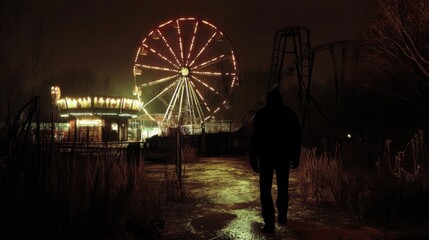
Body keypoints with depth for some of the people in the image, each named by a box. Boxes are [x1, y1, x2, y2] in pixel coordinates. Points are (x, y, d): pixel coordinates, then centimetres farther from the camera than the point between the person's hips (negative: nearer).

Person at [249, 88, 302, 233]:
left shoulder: (261, 114, -3)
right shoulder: (289, 113, 5)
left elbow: (255, 138, -8)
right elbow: (297, 137, 5)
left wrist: (253, 160, -4)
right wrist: (295, 157, 10)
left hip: (266, 156, -3)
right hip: (284, 156, 3)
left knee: (265, 190, 2)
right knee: (283, 187, 20)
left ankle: (269, 223, -5)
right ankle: (282, 216, 30)